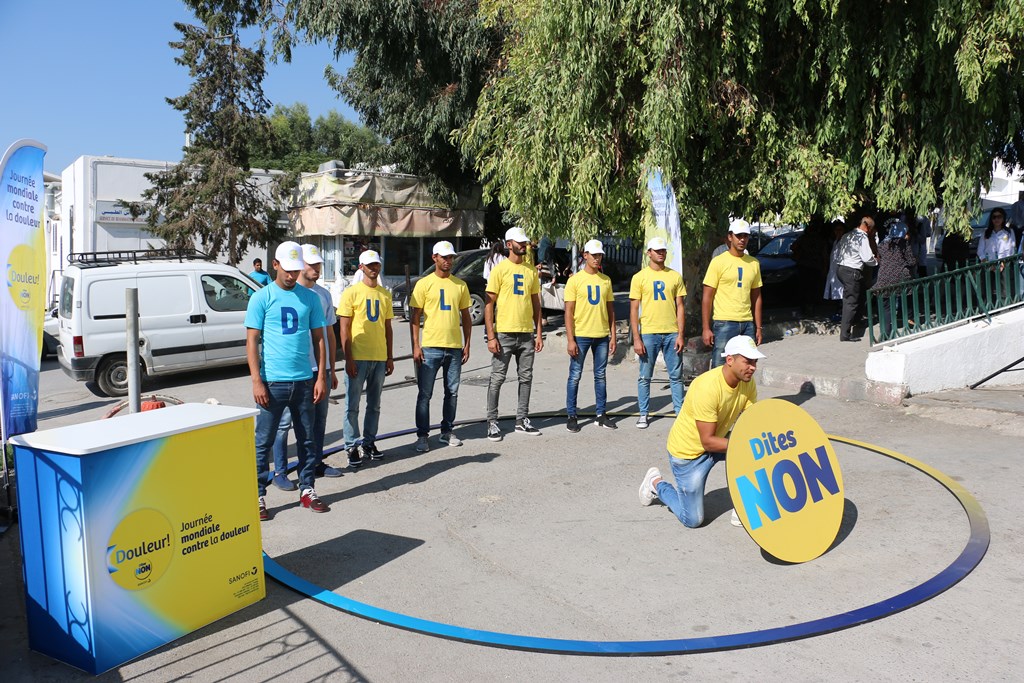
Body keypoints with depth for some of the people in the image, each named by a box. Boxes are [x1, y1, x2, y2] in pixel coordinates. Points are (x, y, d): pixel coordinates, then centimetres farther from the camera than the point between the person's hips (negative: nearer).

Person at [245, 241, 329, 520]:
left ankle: (307, 491, 23)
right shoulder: (261, 298, -2)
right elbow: (252, 341, -4)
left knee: (307, 439, 11)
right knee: (263, 442, 3)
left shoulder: (310, 298, 8)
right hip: (272, 382, -3)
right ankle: (257, 496, 14)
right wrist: (256, 381, -11)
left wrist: (321, 377, 3)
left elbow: (318, 339, 10)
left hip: (304, 381, 4)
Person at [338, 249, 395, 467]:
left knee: (374, 405, 12)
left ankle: (369, 443, 23)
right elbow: (344, 328, -6)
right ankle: (352, 447, 10)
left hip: (379, 358, 5)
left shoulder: (385, 294, 11)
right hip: (358, 357, -5)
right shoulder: (351, 292, -4)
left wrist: (390, 357, 11)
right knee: (352, 405, 1)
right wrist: (348, 358, -12)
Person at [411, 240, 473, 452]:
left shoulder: (460, 285, 9)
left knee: (452, 393, 10)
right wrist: (416, 346, -8)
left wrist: (467, 344, 6)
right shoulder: (424, 283, 0)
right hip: (430, 347, -3)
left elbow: (466, 317, 13)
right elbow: (415, 317, -1)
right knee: (425, 394, 0)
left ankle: (447, 432, 22)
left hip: (454, 347, 3)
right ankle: (422, 436, 8)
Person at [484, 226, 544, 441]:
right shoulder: (499, 269, -5)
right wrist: (491, 336, -13)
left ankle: (522, 420, 21)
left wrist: (538, 333, 8)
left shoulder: (531, 270, 10)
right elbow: (489, 304, -7)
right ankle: (492, 422, 9)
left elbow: (536, 304, 15)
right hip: (504, 333, -5)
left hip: (526, 334, 5)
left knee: (526, 378, 10)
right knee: (497, 379, 0)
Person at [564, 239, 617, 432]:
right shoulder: (575, 280, -4)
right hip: (581, 335, -4)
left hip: (602, 336, 4)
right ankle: (571, 416, 10)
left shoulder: (606, 280, 9)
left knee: (600, 376, 10)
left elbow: (610, 309, 13)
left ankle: (601, 415, 18)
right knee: (575, 376, 2)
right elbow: (569, 312, -6)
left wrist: (613, 336, 7)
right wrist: (570, 339, -12)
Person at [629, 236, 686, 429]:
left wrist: (680, 335, -1)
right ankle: (643, 414, 16)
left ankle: (680, 411, 16)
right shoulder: (639, 277, 1)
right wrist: (636, 339, -8)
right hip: (648, 333, -2)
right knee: (645, 377, 6)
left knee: (676, 375, 7)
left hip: (671, 333, 2)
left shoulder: (675, 276, 7)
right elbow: (634, 310, -1)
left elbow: (680, 307, 8)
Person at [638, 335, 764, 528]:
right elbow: (707, 441, -30)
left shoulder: (748, 383, -11)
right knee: (693, 520, 0)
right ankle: (657, 483, 24)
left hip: (718, 440, 7)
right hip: (687, 450, -7)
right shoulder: (707, 387, -33)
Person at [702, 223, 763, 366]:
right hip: (724, 322, -5)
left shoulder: (754, 263, 11)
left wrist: (758, 328, 12)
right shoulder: (718, 261, -4)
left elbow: (756, 297, 16)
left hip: (747, 324, 5)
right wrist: (706, 328, -10)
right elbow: (707, 298, -5)